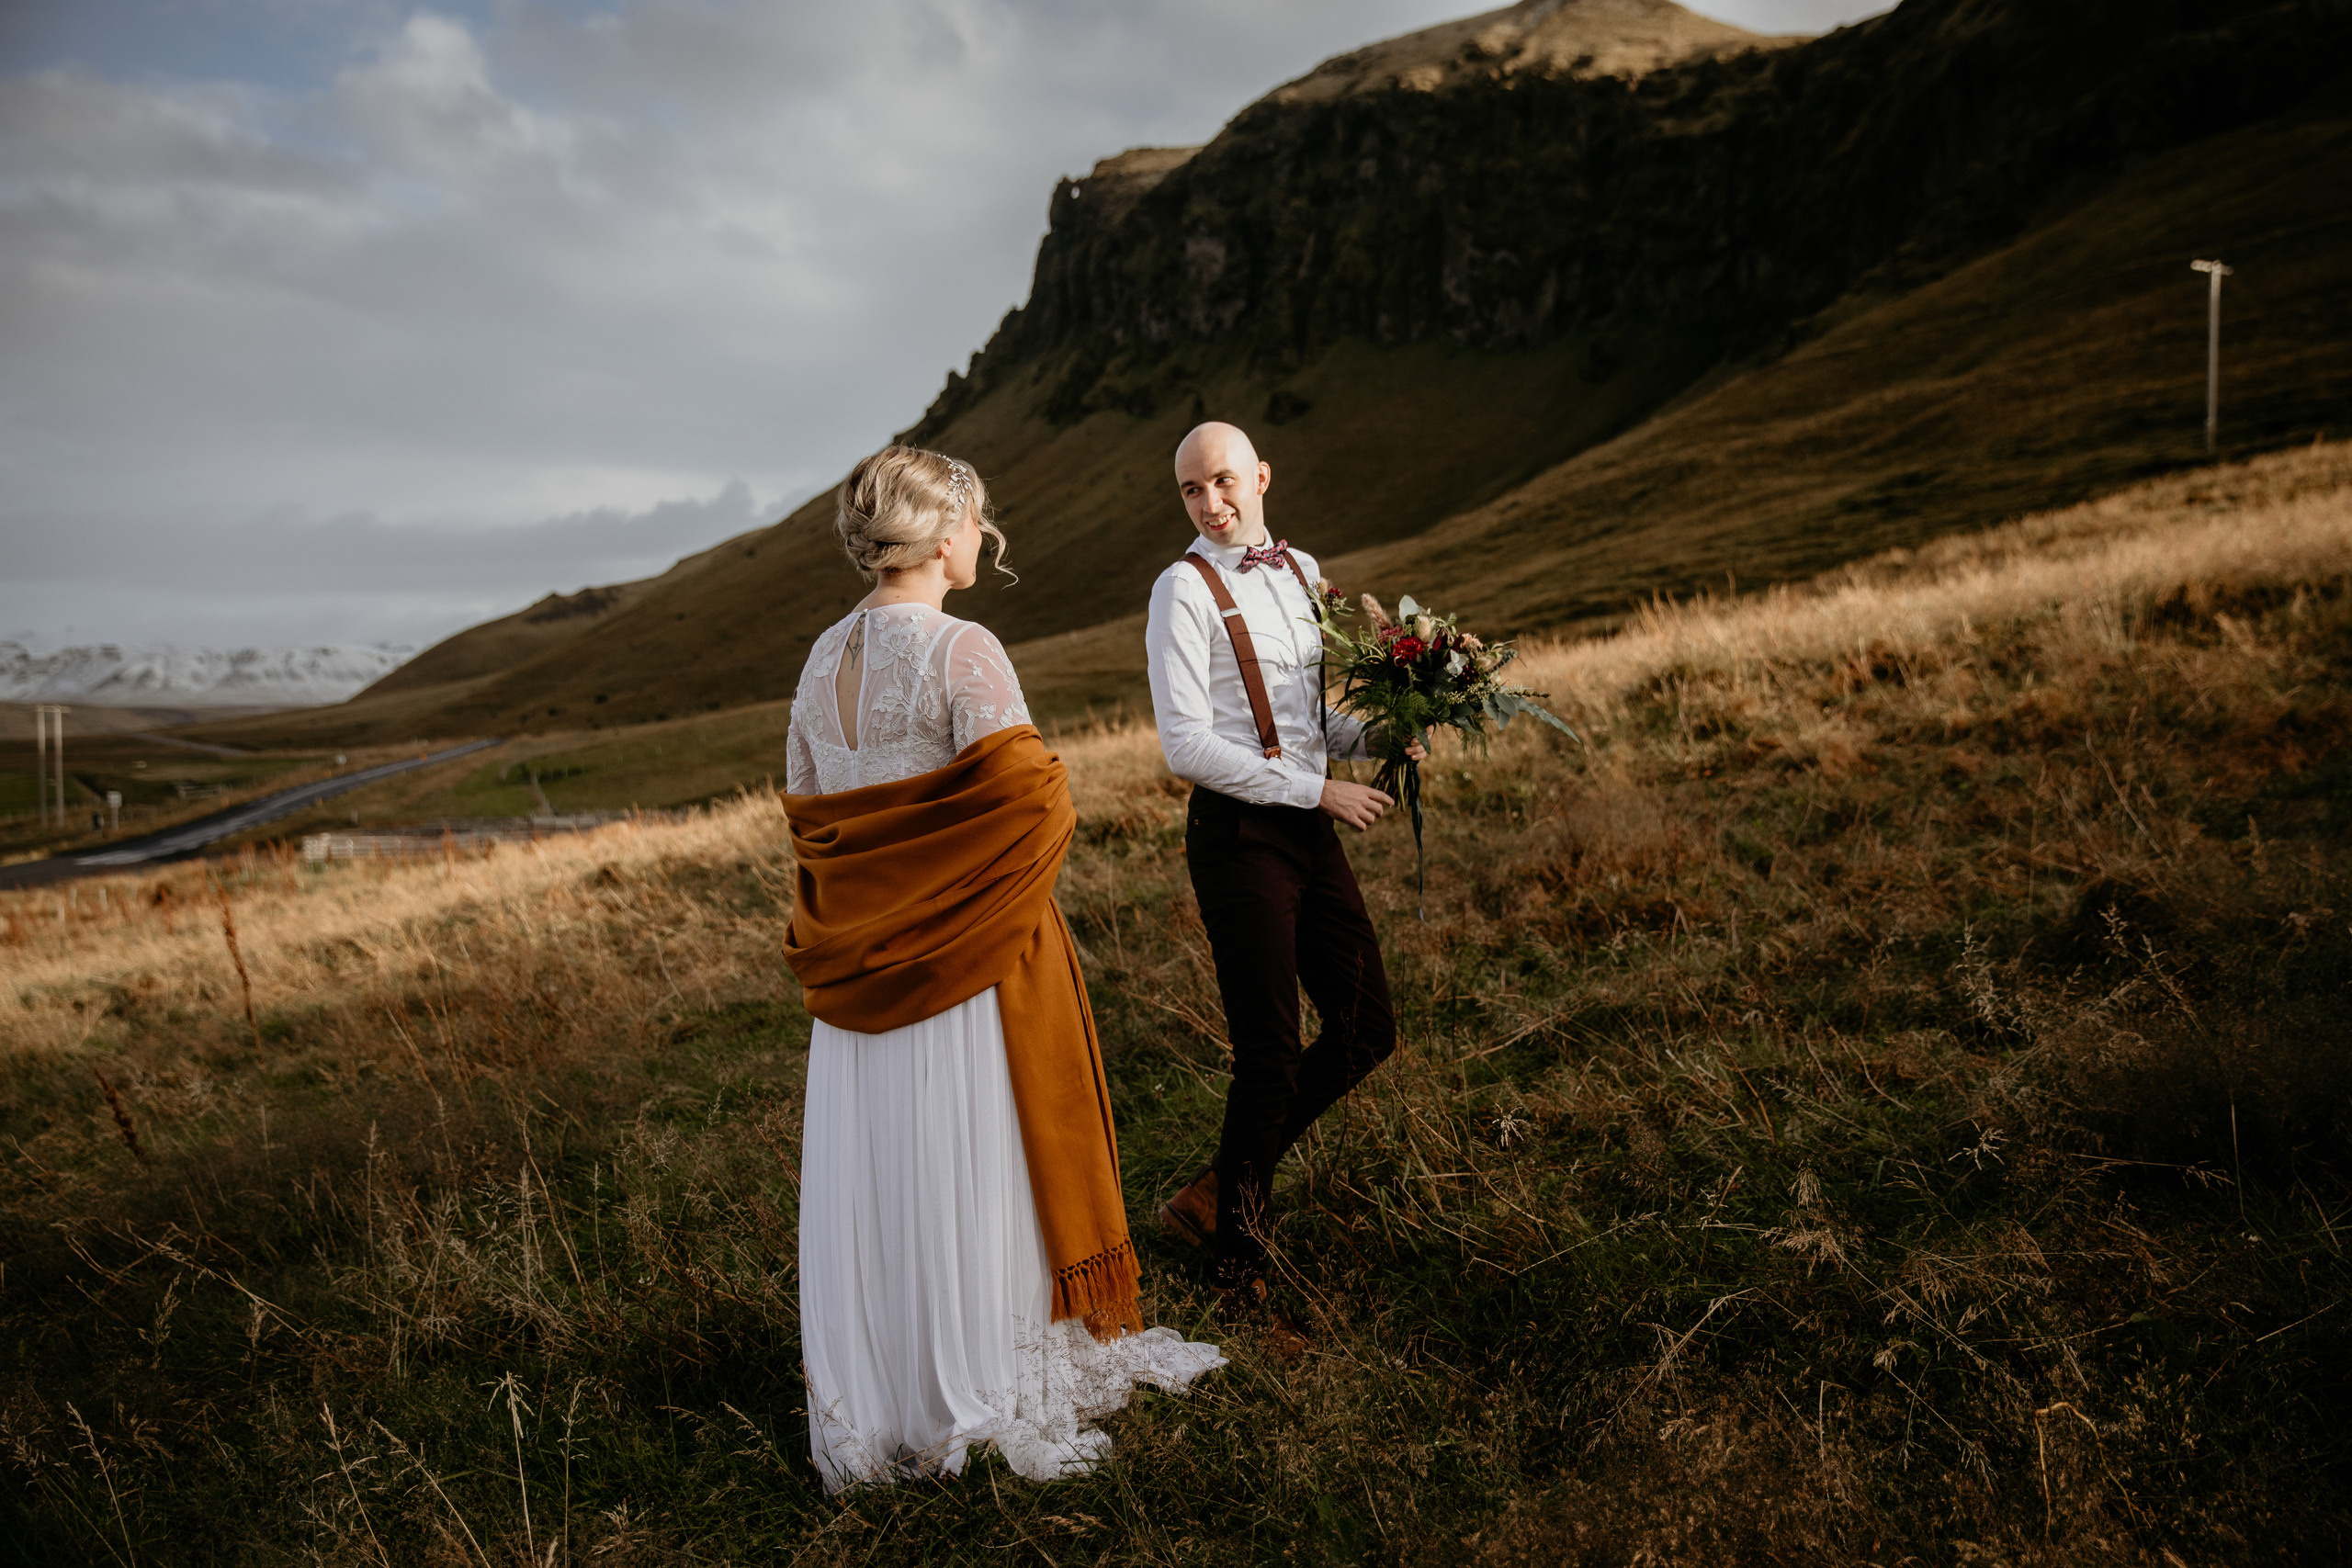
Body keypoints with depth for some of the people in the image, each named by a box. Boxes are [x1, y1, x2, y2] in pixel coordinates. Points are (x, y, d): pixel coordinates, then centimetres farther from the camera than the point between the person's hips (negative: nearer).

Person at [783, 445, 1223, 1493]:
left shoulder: (824, 658, 8)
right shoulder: (961, 650, -15)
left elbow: (804, 808, 13)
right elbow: (1022, 796, -23)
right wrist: (1053, 813, -2)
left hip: (859, 962, 7)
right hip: (973, 956, -7)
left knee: (873, 1180, 13)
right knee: (974, 1176, 5)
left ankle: (873, 1408, 27)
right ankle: (988, 1405, 19)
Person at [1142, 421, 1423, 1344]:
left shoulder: (1301, 571, 14)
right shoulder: (1184, 589, -9)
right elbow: (1186, 747, -16)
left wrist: (1372, 736, 2)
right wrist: (1318, 788, -16)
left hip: (1310, 828, 8)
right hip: (1237, 833, -7)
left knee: (1367, 1029, 10)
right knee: (1270, 1055, -3)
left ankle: (1218, 1192, 23)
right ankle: (1237, 1271, 16)